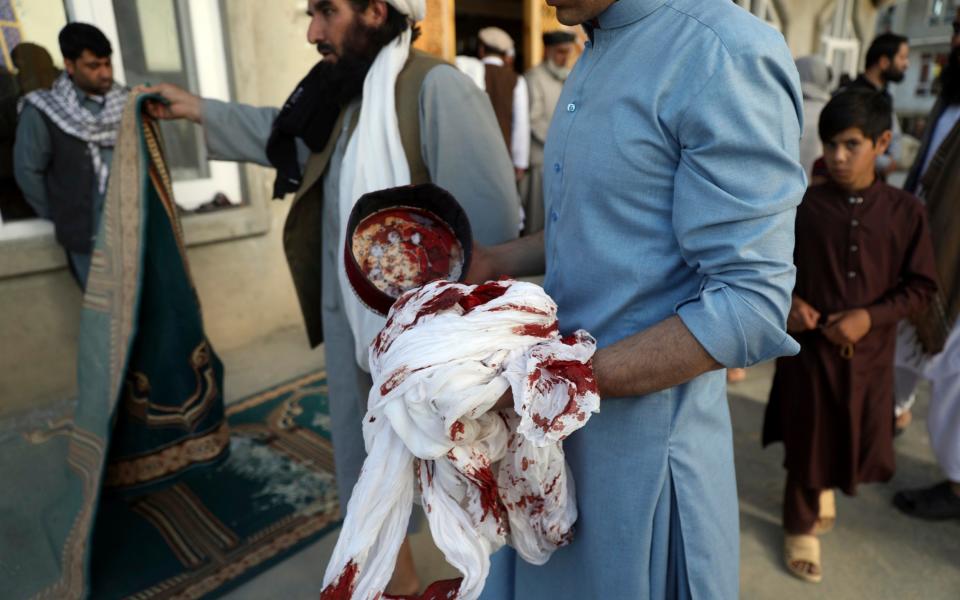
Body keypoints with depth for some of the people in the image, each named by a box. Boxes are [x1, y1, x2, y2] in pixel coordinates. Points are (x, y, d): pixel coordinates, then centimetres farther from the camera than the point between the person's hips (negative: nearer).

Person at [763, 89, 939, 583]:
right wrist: (787, 299, -15)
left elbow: (922, 287, -1)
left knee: (856, 437, 17)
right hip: (809, 347, -2)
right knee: (806, 438, 11)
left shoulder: (905, 211, -5)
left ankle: (824, 489, 51)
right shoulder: (803, 206, -9)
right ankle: (800, 526, 33)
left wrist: (871, 316, -15)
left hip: (870, 353, 2)